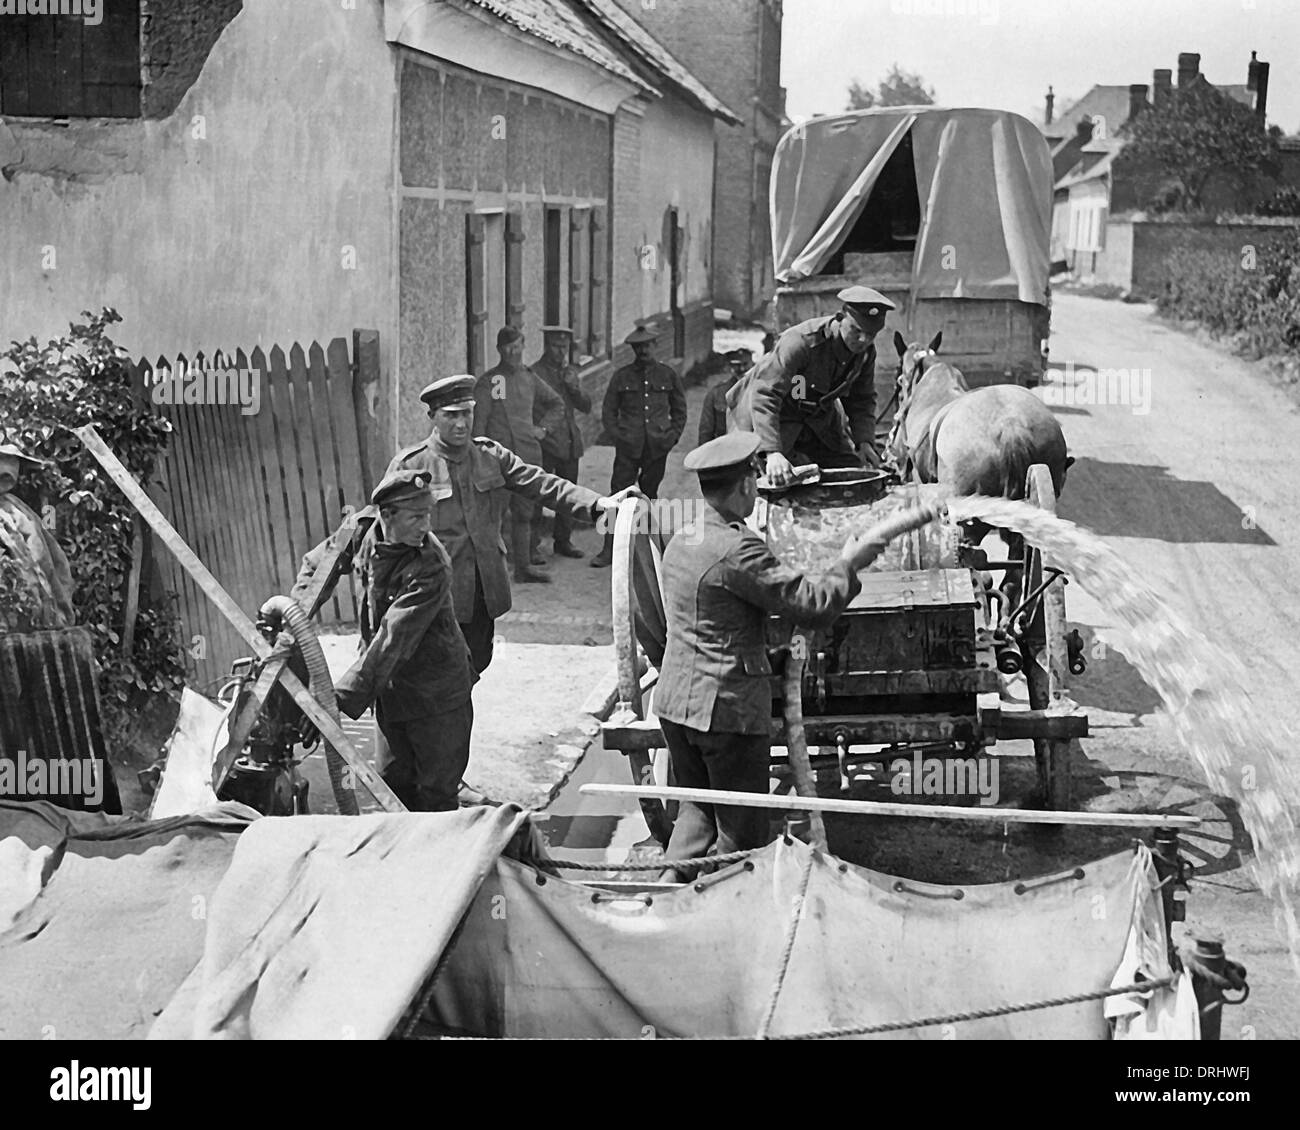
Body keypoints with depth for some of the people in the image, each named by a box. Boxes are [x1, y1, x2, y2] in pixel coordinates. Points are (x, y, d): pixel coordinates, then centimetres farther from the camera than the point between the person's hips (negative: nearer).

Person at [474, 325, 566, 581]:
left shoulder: (529, 377, 13)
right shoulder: (488, 381, -3)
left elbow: (557, 404, 28)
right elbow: (478, 423, -6)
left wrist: (543, 427, 14)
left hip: (529, 452, 5)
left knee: (524, 513, 6)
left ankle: (523, 567, 10)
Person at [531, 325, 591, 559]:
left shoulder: (570, 372, 16)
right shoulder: (534, 373, -4)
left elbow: (586, 407, 13)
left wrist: (574, 388, -4)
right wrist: (539, 424, -19)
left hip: (570, 442, 6)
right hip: (545, 443, -6)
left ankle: (563, 540, 20)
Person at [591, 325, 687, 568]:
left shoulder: (668, 375, 8)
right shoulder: (622, 376, 5)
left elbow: (679, 410, 15)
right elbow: (608, 411, 9)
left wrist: (673, 436, 3)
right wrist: (617, 435, -4)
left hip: (658, 447, 1)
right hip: (628, 447, -1)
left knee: (650, 494, 8)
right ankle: (609, 549, -4)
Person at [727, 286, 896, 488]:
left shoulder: (866, 350, -12)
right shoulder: (800, 341, -34)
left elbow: (862, 400, 4)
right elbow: (764, 395, -41)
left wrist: (864, 441, -14)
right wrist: (772, 452, -53)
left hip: (818, 417, 7)